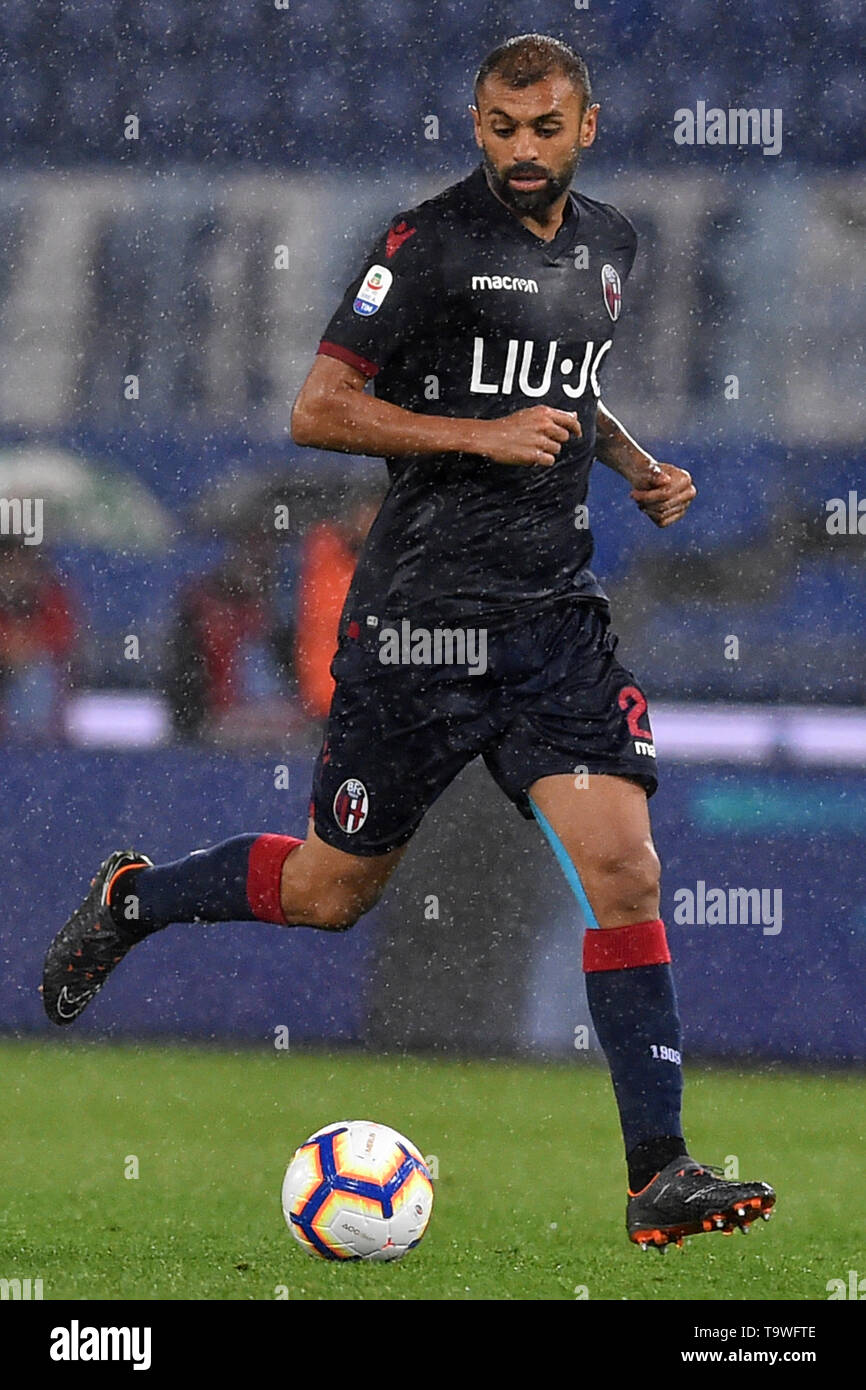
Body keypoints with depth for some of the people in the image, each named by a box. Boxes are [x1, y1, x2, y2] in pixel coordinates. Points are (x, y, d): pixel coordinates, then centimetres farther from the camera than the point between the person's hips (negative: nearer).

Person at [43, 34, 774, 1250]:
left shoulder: (608, 245, 12)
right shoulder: (431, 241, -9)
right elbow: (319, 410, -11)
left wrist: (635, 465, 13)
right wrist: (485, 434, -18)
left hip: (558, 614, 5)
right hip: (421, 616, -5)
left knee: (623, 869, -11)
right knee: (333, 891, 7)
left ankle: (659, 1175, -11)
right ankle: (129, 901, 36)